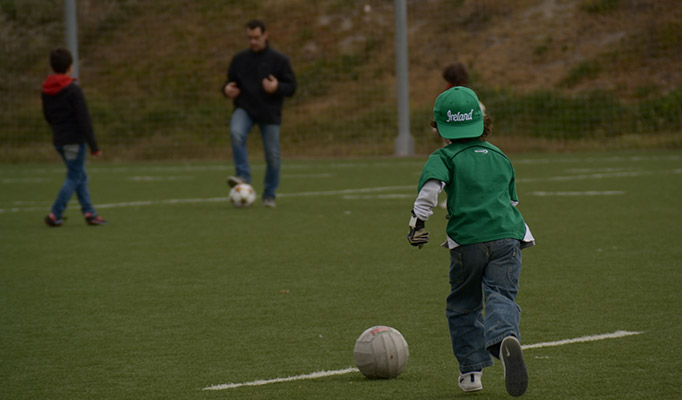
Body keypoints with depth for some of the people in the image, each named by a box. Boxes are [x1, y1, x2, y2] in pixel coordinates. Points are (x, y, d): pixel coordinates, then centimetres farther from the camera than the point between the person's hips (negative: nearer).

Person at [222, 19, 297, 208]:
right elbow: (230, 81, 16)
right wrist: (227, 90, -7)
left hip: (269, 113, -1)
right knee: (236, 133, -31)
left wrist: (277, 88, -21)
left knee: (272, 155, 1)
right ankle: (243, 175, -24)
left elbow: (291, 87, -1)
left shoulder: (279, 60, -1)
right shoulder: (239, 59, 6)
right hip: (244, 109, 1)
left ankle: (269, 195, 17)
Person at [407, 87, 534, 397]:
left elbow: (431, 185, -14)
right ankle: (505, 336, -40)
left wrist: (418, 222, -10)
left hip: (468, 240, -2)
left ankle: (471, 369, 13)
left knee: (464, 305, 15)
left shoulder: (444, 157, 6)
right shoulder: (500, 156, 21)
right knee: (501, 296, -7)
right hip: (507, 236, 2)